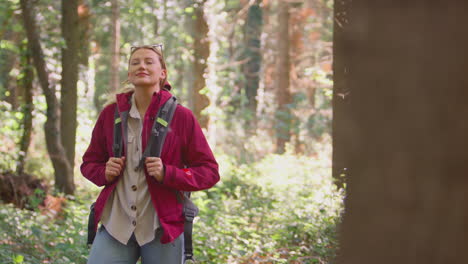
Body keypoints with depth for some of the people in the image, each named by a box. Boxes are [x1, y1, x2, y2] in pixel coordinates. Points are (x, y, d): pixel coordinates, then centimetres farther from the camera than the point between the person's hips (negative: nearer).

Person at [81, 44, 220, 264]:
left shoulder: (181, 117, -1)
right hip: (116, 225, 2)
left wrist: (167, 174, -15)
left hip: (162, 228, -2)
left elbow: (209, 172, 0)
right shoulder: (110, 114, 6)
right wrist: (104, 172, -5)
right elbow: (89, 162, 18)